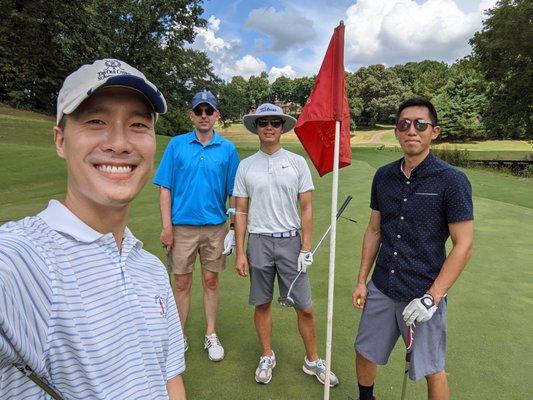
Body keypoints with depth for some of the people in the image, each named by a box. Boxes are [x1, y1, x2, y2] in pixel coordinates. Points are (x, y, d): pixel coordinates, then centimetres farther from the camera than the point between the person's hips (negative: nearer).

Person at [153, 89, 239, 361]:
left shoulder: (227, 149, 1)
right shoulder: (176, 145, 0)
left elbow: (233, 192, 4)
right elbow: (165, 188, -1)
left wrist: (234, 227, 0)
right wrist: (167, 226, -7)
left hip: (216, 227, 1)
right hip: (182, 227, 0)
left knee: (211, 282, 12)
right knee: (182, 284, 9)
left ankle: (211, 335, 28)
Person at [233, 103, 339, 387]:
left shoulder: (298, 162, 1)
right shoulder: (246, 166, 3)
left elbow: (306, 209, 1)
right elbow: (240, 212, 4)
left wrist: (306, 248, -5)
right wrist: (239, 253, -1)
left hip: (291, 241, 0)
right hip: (259, 243, 1)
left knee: (305, 308, 6)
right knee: (262, 304, 12)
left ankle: (312, 361, 27)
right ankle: (267, 357, 33)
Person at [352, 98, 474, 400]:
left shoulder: (452, 180, -12)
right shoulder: (383, 176, 2)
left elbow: (463, 246, -12)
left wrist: (432, 298, -17)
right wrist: (362, 280, 8)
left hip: (424, 295, -4)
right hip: (381, 289, 5)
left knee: (432, 371, 13)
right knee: (365, 353, 18)